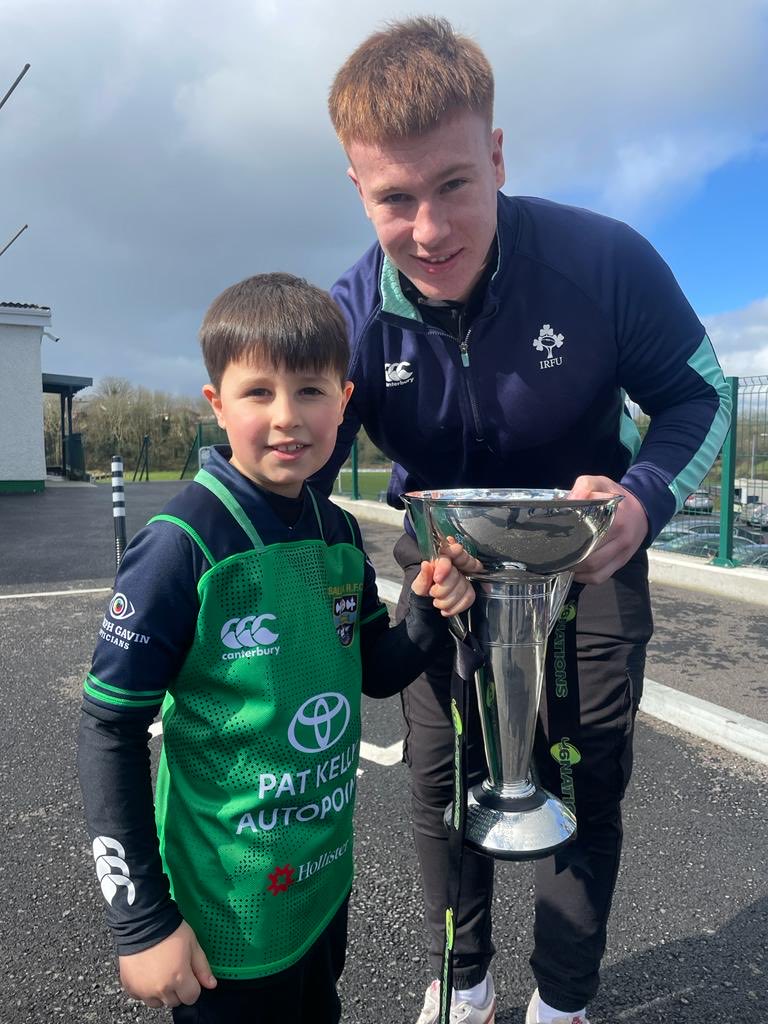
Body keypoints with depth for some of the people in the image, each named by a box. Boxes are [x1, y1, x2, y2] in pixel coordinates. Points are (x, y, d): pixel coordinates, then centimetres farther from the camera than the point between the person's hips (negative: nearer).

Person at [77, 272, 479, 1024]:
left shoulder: (340, 532, -5)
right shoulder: (183, 544, -23)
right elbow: (109, 733, -17)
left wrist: (430, 611, -13)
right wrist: (141, 923, -13)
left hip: (326, 881, 6)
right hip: (228, 916, -6)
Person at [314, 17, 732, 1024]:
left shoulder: (605, 260, -25)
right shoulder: (352, 318, -21)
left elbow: (698, 394, -10)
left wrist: (645, 499, -31)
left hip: (589, 561, 0)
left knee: (586, 782, 8)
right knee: (441, 777, 8)